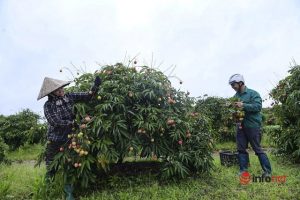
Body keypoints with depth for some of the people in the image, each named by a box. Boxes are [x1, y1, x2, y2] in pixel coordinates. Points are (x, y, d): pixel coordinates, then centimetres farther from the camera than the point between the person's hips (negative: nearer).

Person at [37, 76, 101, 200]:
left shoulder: (69, 97, -2)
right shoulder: (48, 105, -8)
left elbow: (87, 96, -3)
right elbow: (55, 122, -18)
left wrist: (95, 86, -19)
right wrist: (73, 122, -18)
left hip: (68, 139, 1)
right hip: (54, 141, -1)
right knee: (51, 166, 14)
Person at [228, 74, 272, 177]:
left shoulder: (253, 93, -7)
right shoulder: (236, 95, 12)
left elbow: (258, 106, -19)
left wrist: (243, 105, -27)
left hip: (252, 125, -6)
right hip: (240, 125, 7)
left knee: (257, 149, 1)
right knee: (241, 149, 10)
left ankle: (267, 171, 15)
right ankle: (243, 170, 21)